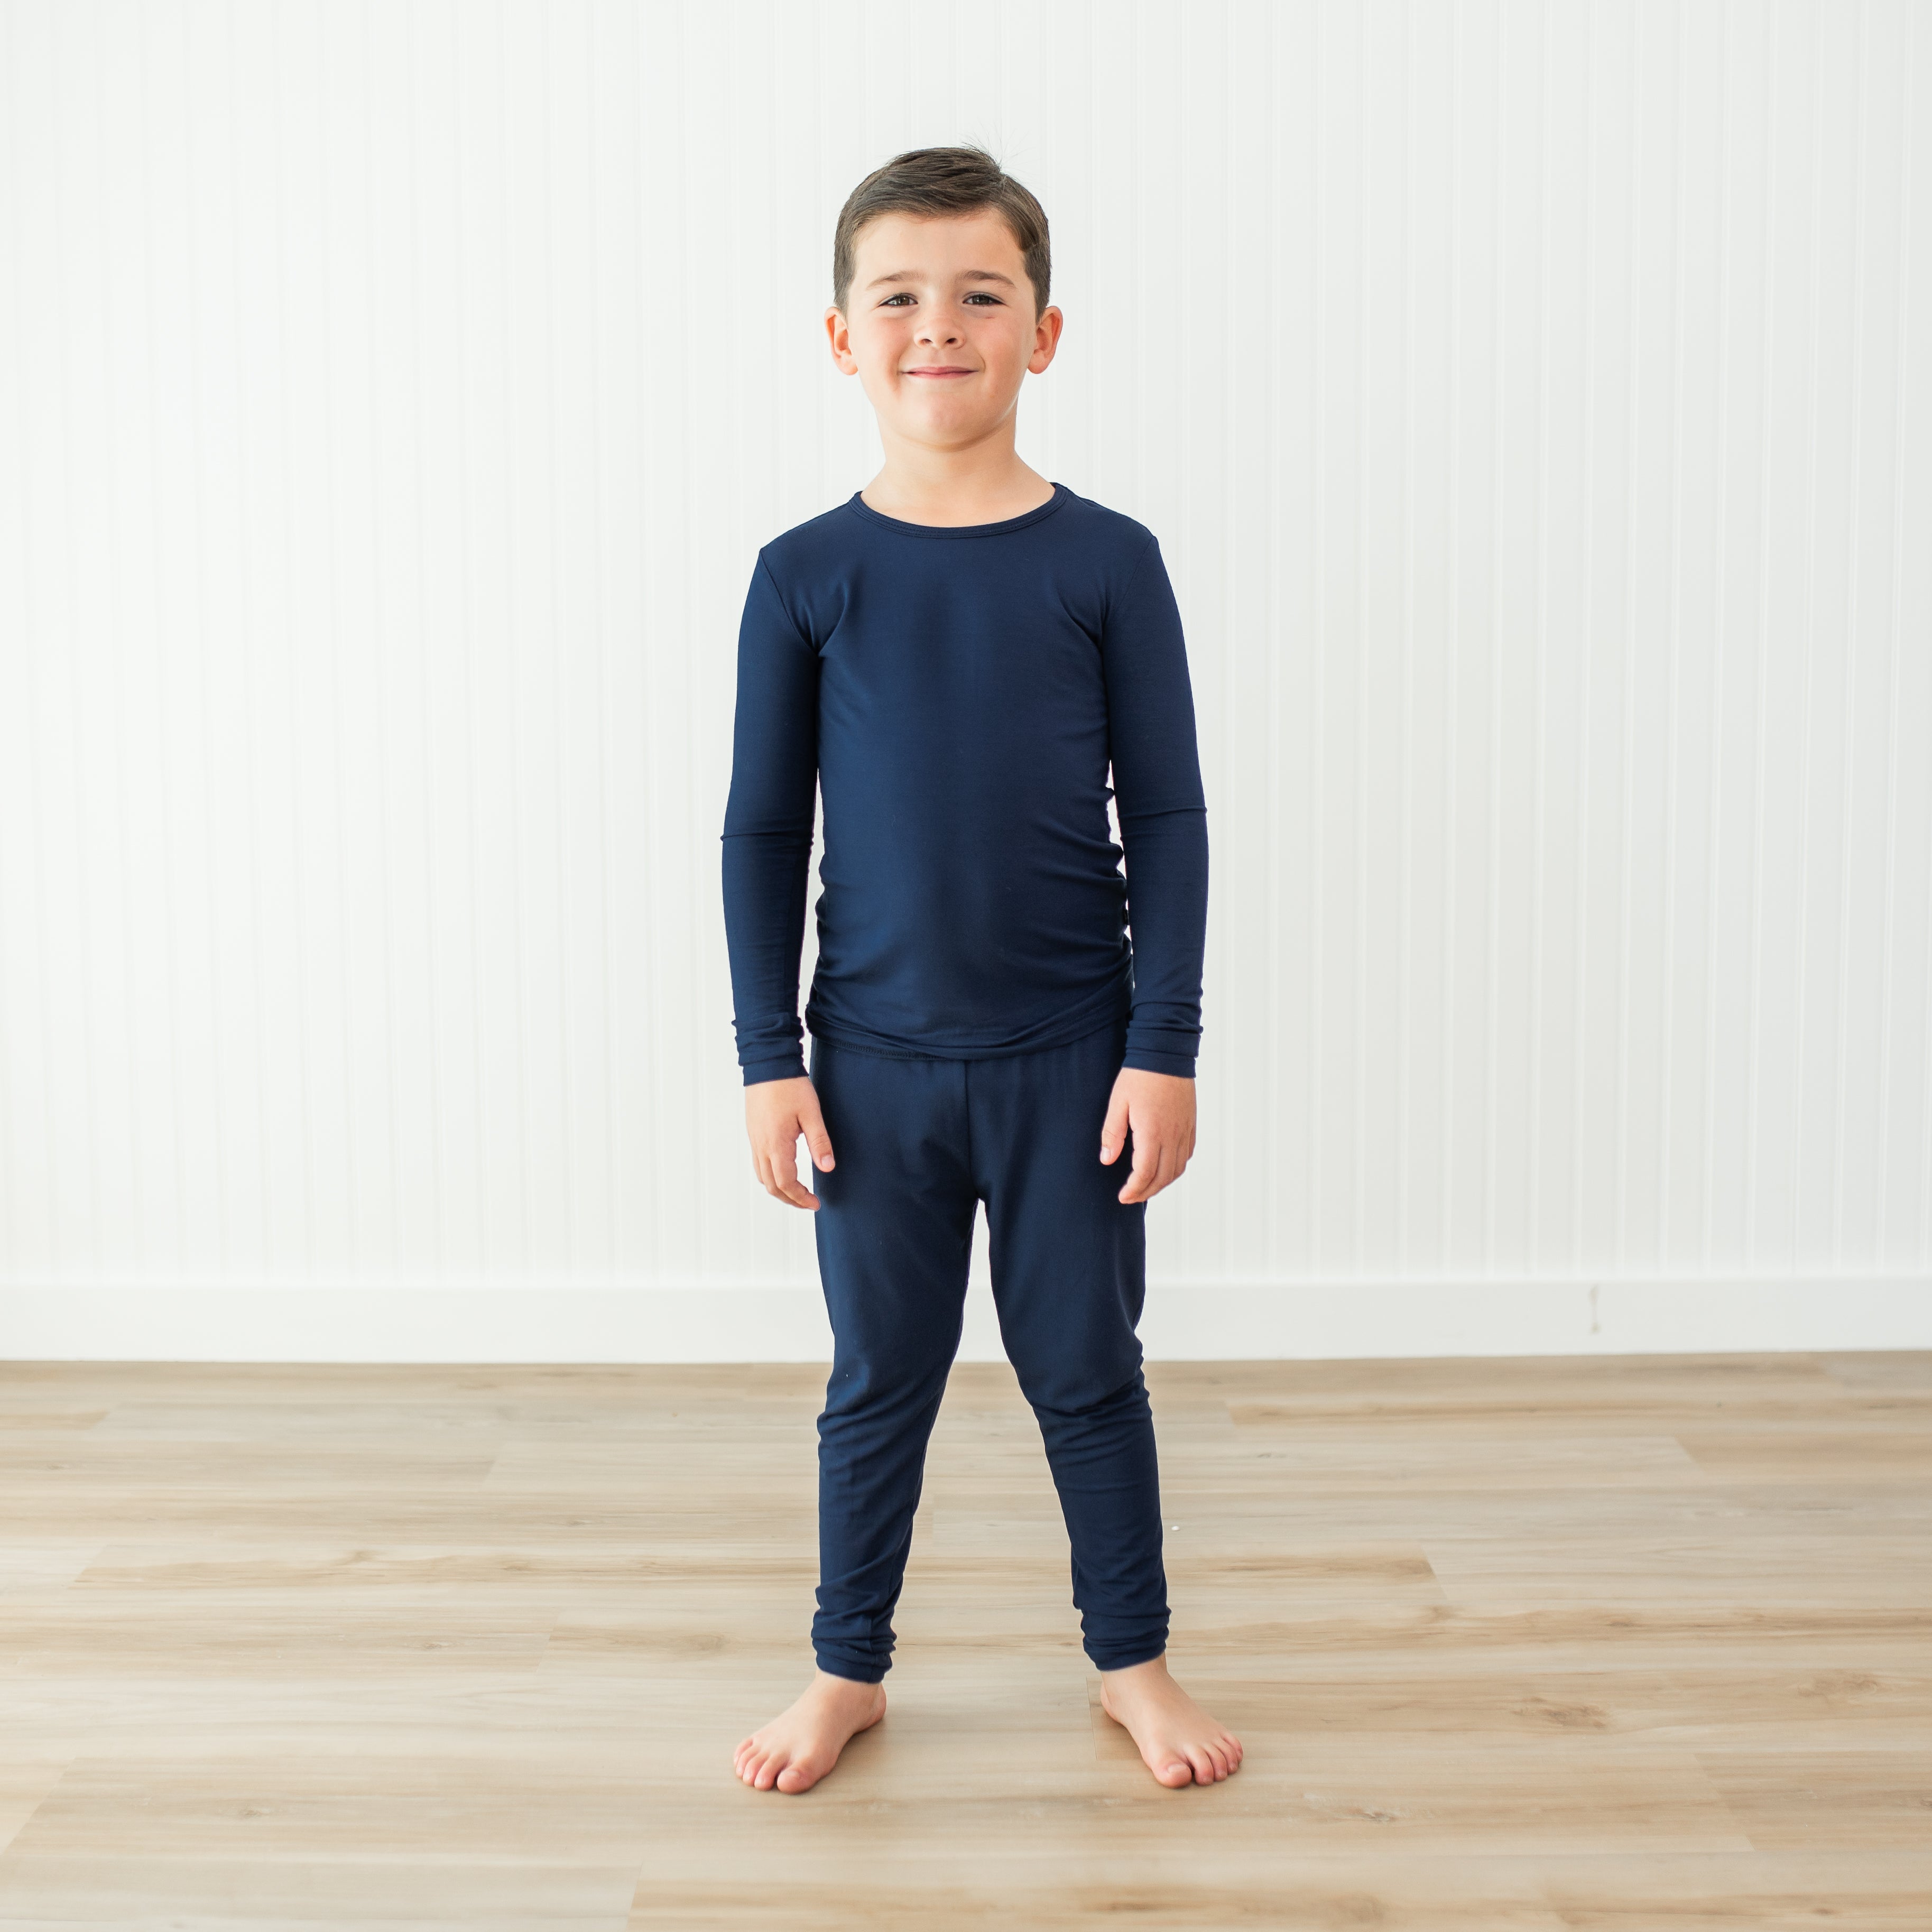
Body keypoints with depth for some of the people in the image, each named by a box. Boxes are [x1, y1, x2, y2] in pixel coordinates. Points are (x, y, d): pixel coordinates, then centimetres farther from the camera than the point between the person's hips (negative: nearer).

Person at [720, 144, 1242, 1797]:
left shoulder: (1106, 562, -4)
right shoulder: (807, 575, -2)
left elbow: (1169, 817, -2)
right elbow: (761, 830, 2)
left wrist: (1164, 1048, -6)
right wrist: (769, 1057, -1)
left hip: (1071, 1055, 0)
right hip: (875, 1064, 1)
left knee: (1088, 1370, 12)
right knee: (880, 1381, 13)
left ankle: (1134, 1659, 30)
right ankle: (850, 1670, 30)